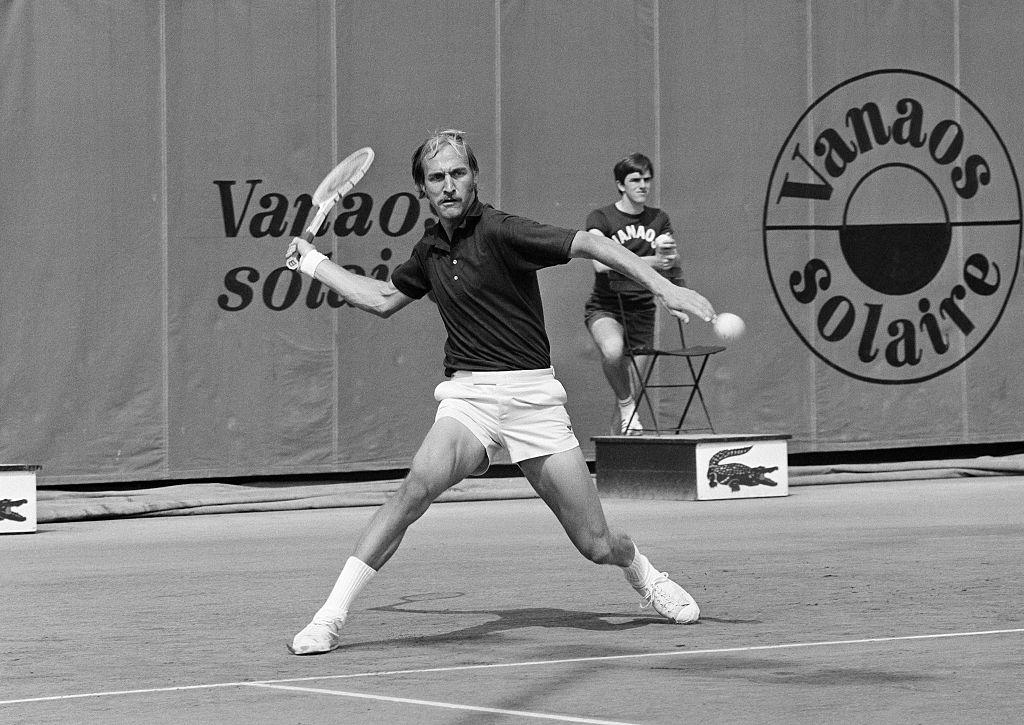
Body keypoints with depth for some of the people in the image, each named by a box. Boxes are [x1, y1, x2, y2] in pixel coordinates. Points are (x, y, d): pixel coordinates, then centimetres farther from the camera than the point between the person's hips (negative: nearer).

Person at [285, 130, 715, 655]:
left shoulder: (499, 232, -8)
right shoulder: (430, 249, 10)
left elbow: (590, 245, -13)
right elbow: (384, 299, 30)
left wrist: (664, 288, -22)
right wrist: (314, 263, 32)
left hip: (532, 394, -3)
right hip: (467, 394, 3)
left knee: (596, 545, -1)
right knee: (420, 483, -29)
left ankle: (643, 575, 37)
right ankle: (330, 616, -28)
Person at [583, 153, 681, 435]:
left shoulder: (659, 220, 9)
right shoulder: (600, 218, -5)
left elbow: (674, 269, 3)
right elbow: (600, 263, -22)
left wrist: (669, 255, -21)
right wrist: (650, 260, -29)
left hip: (642, 309, 4)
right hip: (605, 307, -4)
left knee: (632, 390, 5)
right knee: (613, 350, -37)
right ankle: (626, 404, -16)